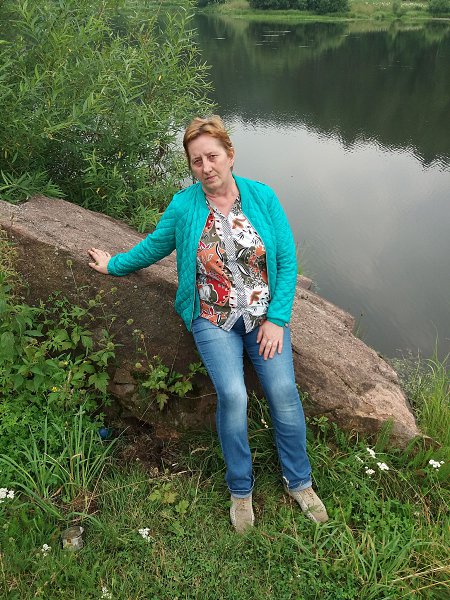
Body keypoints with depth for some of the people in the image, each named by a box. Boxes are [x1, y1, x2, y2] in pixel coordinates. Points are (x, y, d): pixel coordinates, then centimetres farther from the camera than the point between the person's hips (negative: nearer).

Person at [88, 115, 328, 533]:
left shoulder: (262, 197, -3)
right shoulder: (183, 206, -3)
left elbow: (287, 259, -2)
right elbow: (154, 246, 14)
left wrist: (277, 318, -8)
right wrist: (114, 265, 21)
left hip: (265, 312, 1)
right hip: (213, 319, -1)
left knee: (283, 389, -14)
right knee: (232, 395, -20)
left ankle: (299, 481, 12)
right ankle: (240, 488, 6)